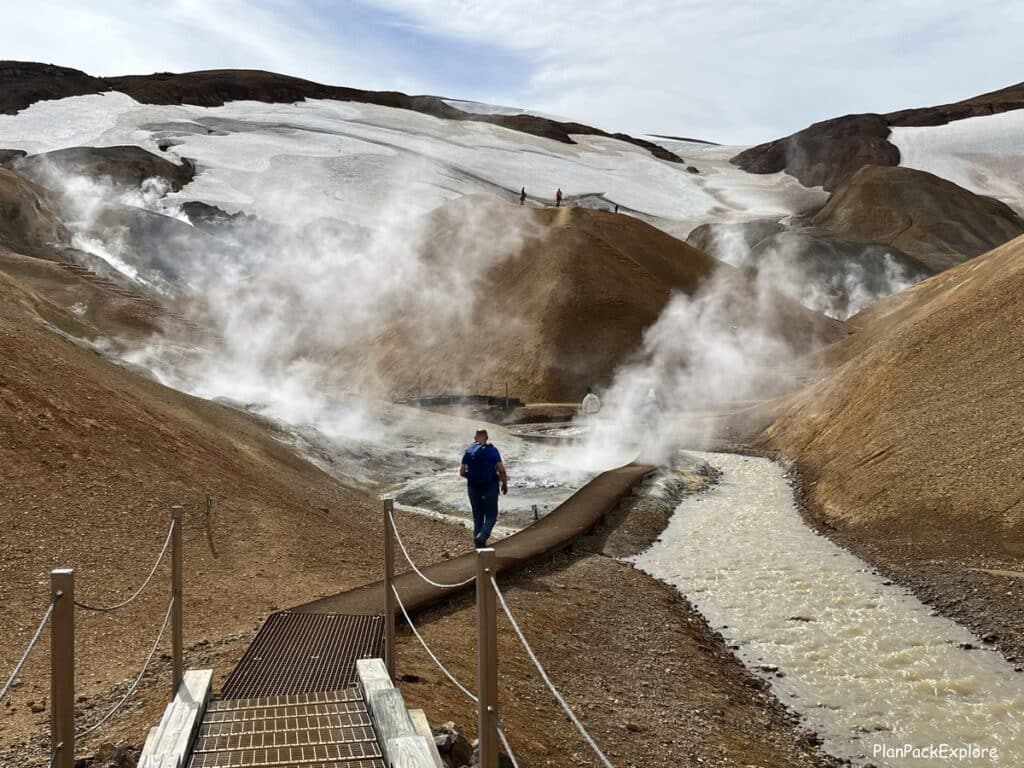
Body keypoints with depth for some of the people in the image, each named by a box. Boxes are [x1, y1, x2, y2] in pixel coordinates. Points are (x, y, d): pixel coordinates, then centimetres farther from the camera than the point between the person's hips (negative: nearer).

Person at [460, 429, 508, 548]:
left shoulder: (468, 451, 3)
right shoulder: (492, 450, -7)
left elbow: (462, 472, 4)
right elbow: (501, 469, -11)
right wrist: (505, 484, 4)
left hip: (473, 487, 3)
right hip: (490, 487, -3)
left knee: (477, 516, 16)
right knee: (491, 515, 5)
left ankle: (478, 542, 14)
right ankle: (483, 535, -19)